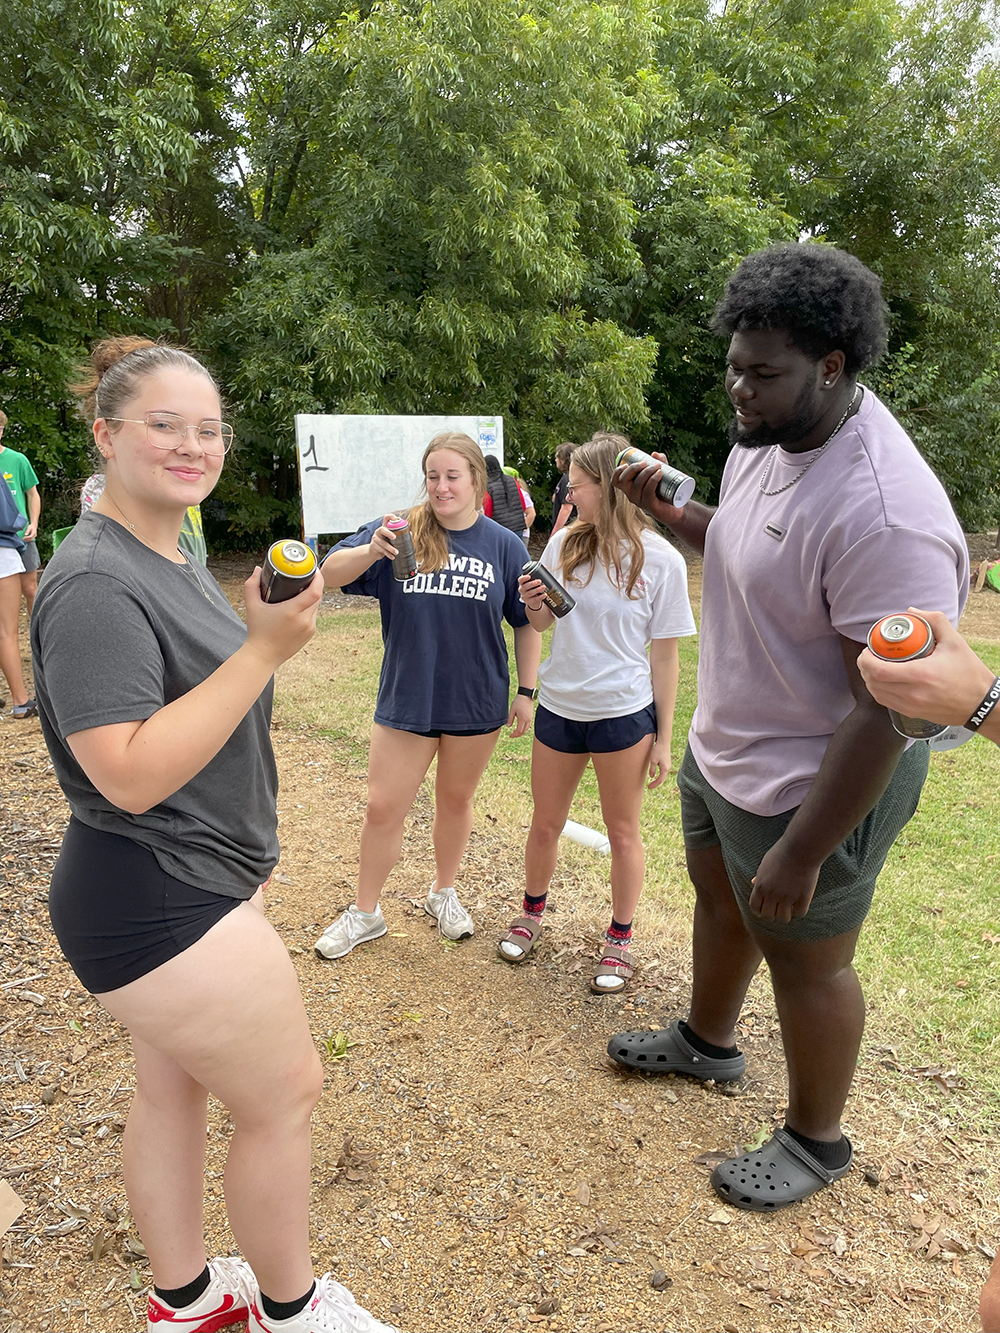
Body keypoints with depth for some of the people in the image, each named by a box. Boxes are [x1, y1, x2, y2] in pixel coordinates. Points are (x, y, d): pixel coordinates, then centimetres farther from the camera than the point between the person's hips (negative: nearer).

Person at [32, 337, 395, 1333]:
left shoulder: (169, 559, 9)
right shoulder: (97, 584, -23)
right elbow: (132, 774, -28)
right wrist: (264, 651, -30)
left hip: (178, 888, 10)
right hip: (158, 904, -9)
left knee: (172, 1089, 22)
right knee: (285, 1093, 7)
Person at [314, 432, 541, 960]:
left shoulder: (504, 545, -2)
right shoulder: (400, 531, -5)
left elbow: (527, 623, 5)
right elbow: (331, 573, -14)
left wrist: (526, 691, 3)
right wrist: (371, 550, -34)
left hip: (476, 701, 1)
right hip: (406, 699, 0)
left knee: (456, 800, 17)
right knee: (382, 808, 6)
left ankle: (444, 892, 40)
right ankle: (365, 912, 26)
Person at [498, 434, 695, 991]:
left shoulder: (661, 559, -11)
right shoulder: (564, 544, -1)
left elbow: (665, 654, -6)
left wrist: (663, 738, -4)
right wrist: (534, 604, -13)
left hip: (624, 714, -3)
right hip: (558, 708, 4)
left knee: (623, 832, 13)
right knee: (545, 825, 17)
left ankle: (621, 940, 32)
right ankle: (533, 913, 42)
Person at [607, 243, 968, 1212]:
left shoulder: (882, 513, -32)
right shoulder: (763, 439, -3)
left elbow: (887, 711, -29)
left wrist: (801, 853, -23)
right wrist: (669, 514, -1)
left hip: (812, 785, -9)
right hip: (720, 746, 9)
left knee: (803, 956, 12)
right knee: (717, 898, 27)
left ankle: (816, 1141, 41)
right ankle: (708, 1041, 56)